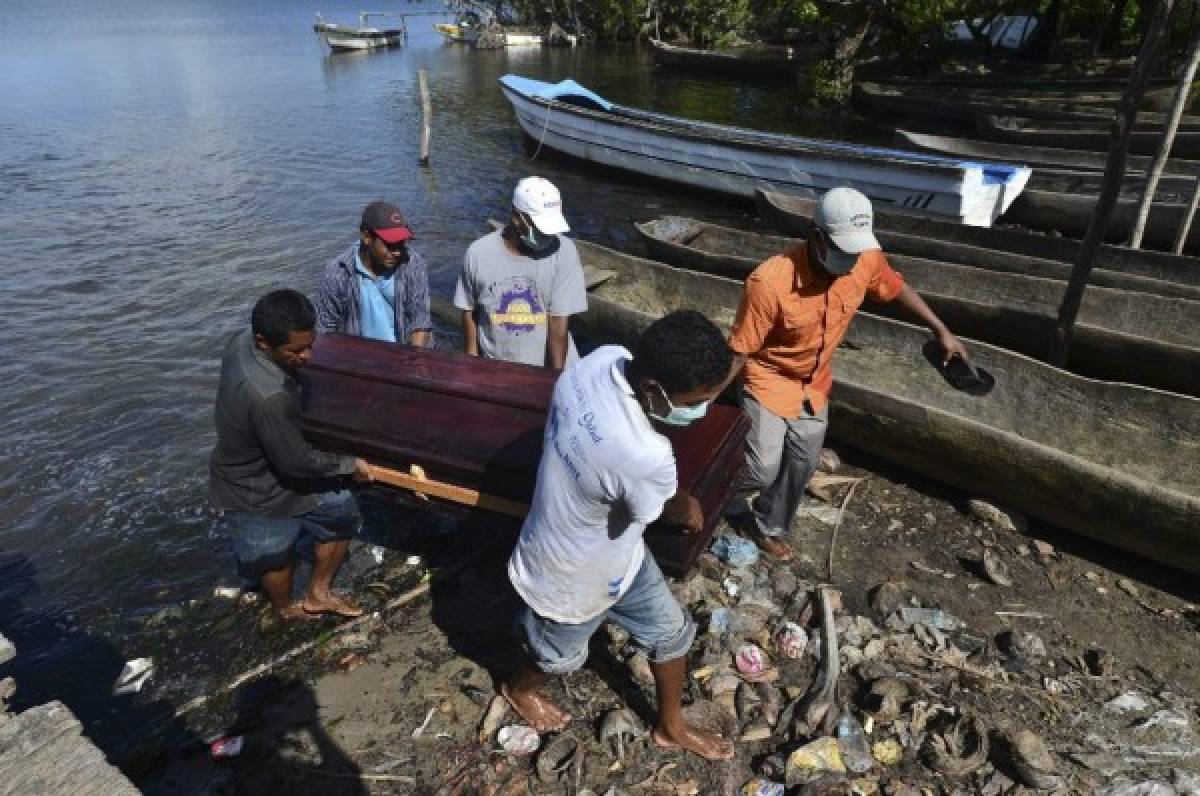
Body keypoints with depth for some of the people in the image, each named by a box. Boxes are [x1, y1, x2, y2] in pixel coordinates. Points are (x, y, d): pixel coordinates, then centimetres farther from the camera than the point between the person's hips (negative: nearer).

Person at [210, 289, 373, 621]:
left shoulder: (243, 341, -15)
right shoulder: (268, 397, -42)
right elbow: (296, 461, -29)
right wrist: (349, 464, -14)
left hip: (273, 468, 8)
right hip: (254, 494, -8)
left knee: (342, 512, 19)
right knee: (275, 556, 22)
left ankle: (318, 594, 39)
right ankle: (286, 607, 55)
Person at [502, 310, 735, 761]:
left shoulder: (601, 360, -23)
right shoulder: (642, 455, -46)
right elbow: (677, 511, -20)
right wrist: (690, 508, 2)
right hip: (573, 578, -6)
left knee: (671, 630, 23)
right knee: (559, 656, 28)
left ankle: (670, 727, 50)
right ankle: (518, 689, 63)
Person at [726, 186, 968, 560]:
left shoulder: (866, 260, -18)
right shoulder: (769, 282, -35)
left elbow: (896, 288, 6)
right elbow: (739, 351, -25)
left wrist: (941, 331, 11)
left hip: (815, 385, 6)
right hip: (769, 382, -6)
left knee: (802, 465, 15)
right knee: (763, 469, -7)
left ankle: (767, 527, 39)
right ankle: (722, 503, 27)